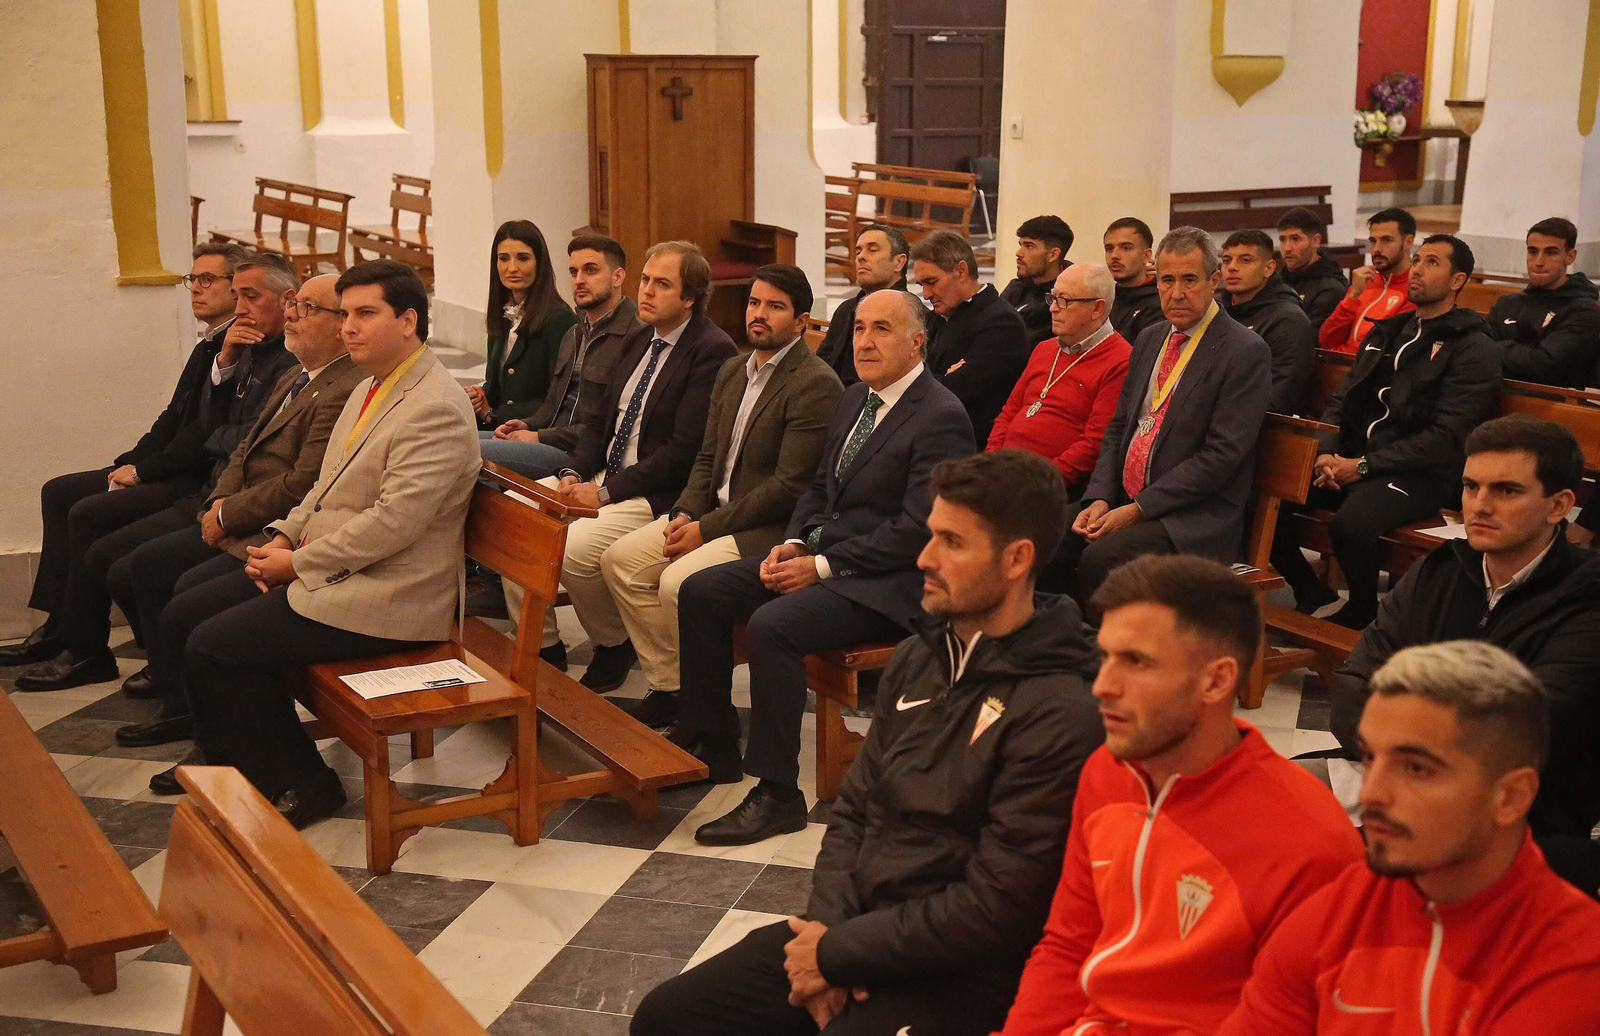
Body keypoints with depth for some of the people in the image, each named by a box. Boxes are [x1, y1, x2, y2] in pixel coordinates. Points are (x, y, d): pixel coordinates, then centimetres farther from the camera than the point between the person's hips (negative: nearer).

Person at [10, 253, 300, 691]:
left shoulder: (290, 362, -16)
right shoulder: (251, 349, 13)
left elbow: (247, 441, -19)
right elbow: (208, 426, 11)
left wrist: (212, 440, 2)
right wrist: (224, 363, -2)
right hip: (212, 485, 10)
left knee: (102, 556, -9)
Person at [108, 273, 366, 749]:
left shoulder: (347, 393, -20)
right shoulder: (293, 379, 16)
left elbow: (303, 485, -23)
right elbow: (247, 449, 19)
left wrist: (229, 515, -13)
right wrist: (219, 502, 1)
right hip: (241, 523, 11)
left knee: (193, 590, -24)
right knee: (144, 565, 5)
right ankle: (176, 699, 15)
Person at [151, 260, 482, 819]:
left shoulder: (436, 409, -20)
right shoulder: (369, 390, 14)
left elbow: (393, 521, -25)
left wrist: (299, 562, -17)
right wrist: (282, 538, 4)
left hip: (383, 596, -10)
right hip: (324, 568, 10)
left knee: (212, 646, -15)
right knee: (183, 614, 10)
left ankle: (301, 782, 1)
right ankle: (230, 756, 27)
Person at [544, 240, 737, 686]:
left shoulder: (713, 351, -14)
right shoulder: (637, 341, 14)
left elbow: (684, 449, -20)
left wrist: (607, 492, -18)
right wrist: (574, 473, -2)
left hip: (659, 495, -9)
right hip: (604, 477, 9)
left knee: (574, 549, -28)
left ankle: (616, 646, 2)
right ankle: (542, 646, 7)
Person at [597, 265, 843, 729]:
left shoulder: (817, 385, -15)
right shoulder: (732, 372, 14)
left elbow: (789, 486, -20)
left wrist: (706, 529, -17)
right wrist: (686, 514, -2)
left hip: (772, 528, -9)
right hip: (715, 511, 9)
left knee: (679, 582, -27)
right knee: (619, 560, -2)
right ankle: (668, 687, 3)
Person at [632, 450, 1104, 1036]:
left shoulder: (1059, 713, -19)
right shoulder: (917, 659, 8)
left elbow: (993, 909, -20)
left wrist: (838, 955, -12)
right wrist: (827, 927, -5)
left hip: (952, 978, -7)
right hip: (855, 928, 8)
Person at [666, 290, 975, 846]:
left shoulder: (942, 417, -15)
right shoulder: (855, 400, 14)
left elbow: (915, 530, -20)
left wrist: (823, 566, -18)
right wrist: (794, 543, 2)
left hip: (886, 584, -9)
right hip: (821, 555, 10)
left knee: (772, 625, -31)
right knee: (699, 592, 1)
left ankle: (777, 794, -20)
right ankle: (712, 742, 11)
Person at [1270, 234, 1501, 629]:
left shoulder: (1474, 349, -1)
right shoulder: (1385, 332, 21)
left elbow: (1446, 437, -11)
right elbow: (1341, 400, 19)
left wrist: (1364, 465, -15)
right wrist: (1327, 453, -3)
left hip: (1418, 473, -6)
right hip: (1351, 457, 6)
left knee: (1350, 524, -36)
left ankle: (1362, 612, -5)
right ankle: (1314, 597, 1)